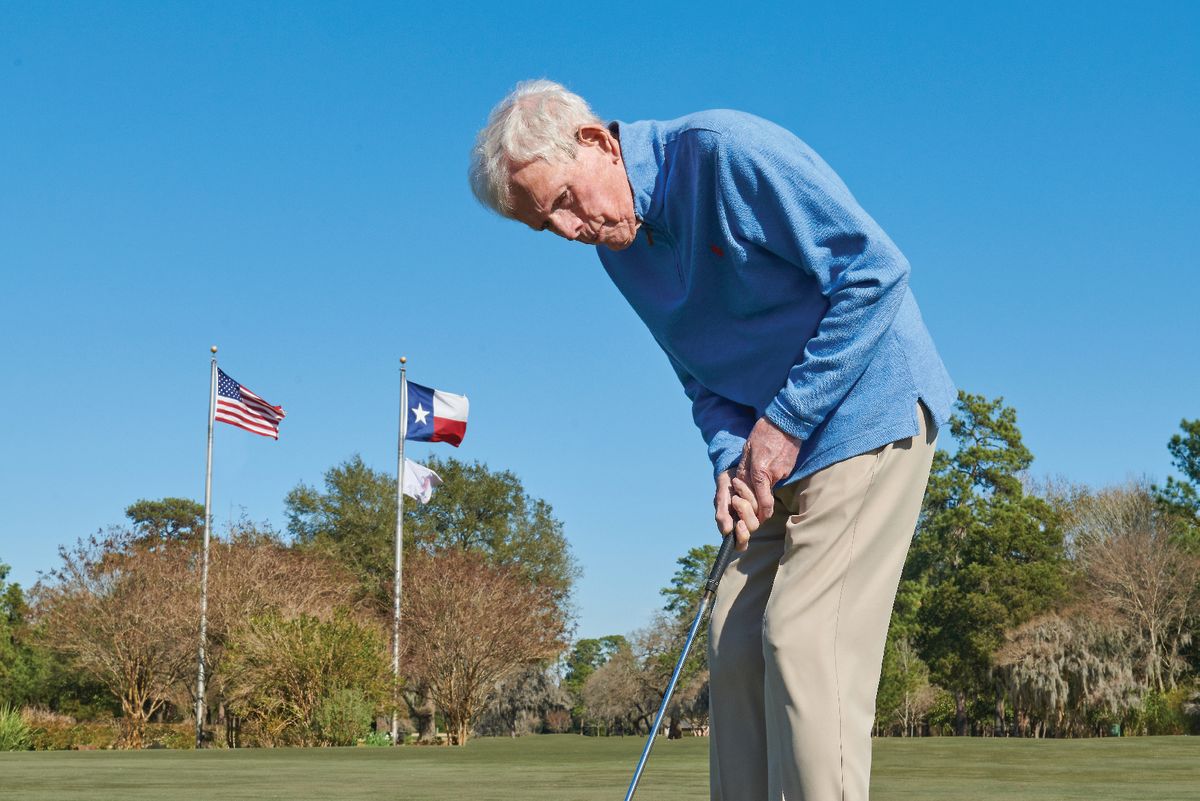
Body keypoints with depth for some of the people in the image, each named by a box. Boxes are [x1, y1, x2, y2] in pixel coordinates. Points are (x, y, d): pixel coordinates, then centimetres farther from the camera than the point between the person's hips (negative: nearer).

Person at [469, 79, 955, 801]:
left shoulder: (727, 150, -18)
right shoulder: (620, 248, 7)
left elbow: (874, 267, -20)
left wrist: (787, 419, -18)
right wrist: (731, 458, -6)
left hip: (865, 410, -8)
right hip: (776, 442, 8)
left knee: (804, 640, -15)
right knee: (737, 645, 3)